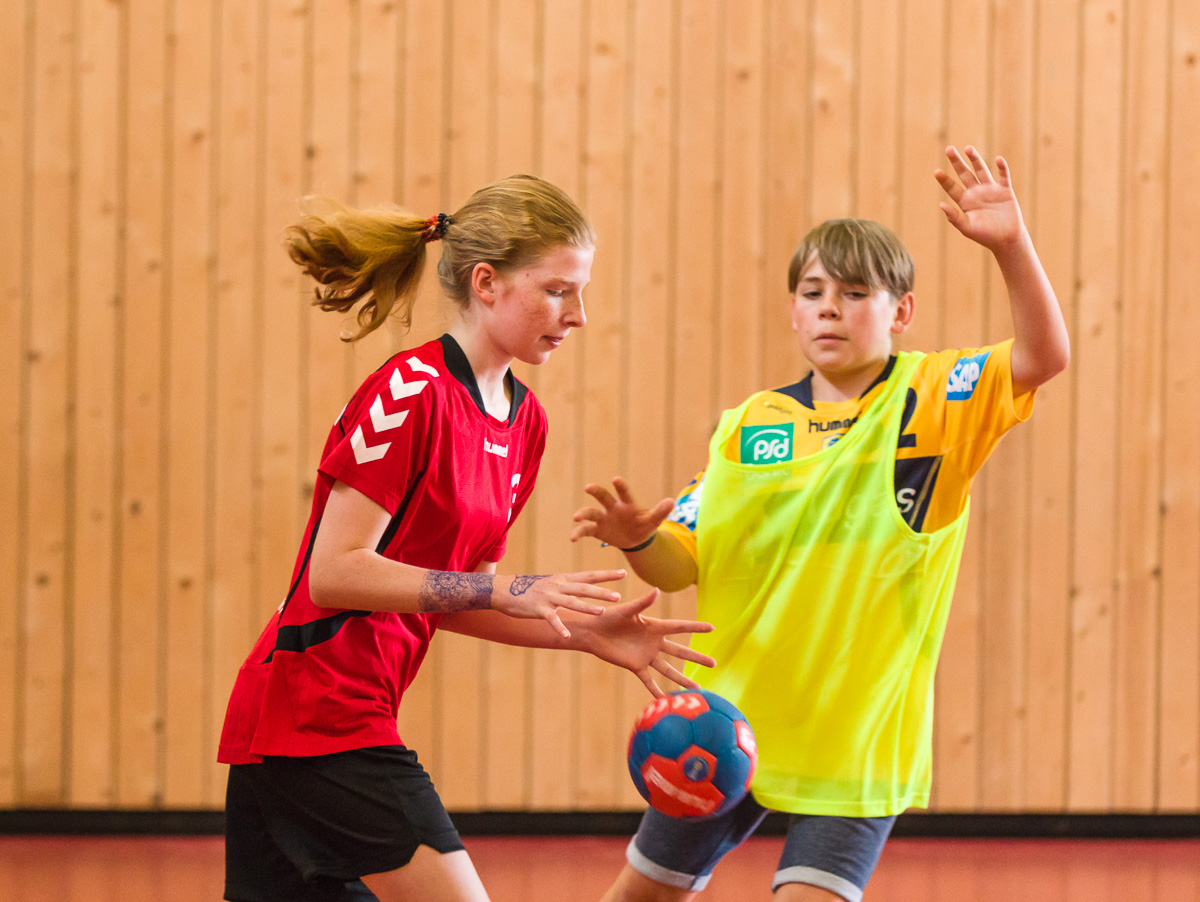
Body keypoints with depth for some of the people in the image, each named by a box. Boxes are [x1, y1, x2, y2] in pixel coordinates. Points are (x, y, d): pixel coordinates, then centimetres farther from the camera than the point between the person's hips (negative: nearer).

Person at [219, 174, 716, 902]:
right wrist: (507, 590, -23)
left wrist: (589, 634, 5)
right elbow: (334, 572, -18)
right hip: (319, 711, -9)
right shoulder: (409, 393, -14)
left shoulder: (523, 419, 13)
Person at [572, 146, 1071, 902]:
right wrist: (638, 539, -20)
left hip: (858, 735, -4)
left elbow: (1045, 354, -23)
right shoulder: (749, 426, 2)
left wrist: (1012, 244, -38)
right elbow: (683, 563, 3)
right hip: (729, 725, 4)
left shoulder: (933, 399, -6)